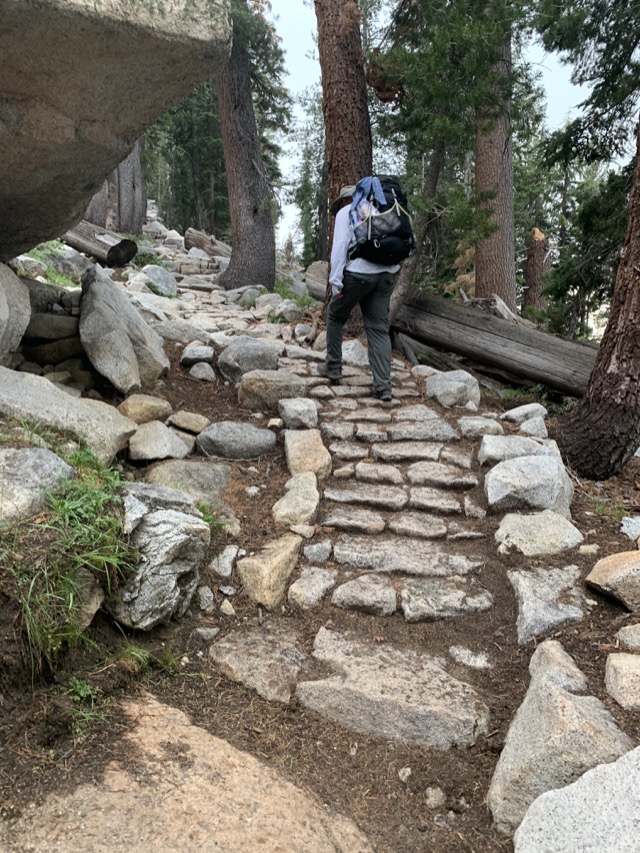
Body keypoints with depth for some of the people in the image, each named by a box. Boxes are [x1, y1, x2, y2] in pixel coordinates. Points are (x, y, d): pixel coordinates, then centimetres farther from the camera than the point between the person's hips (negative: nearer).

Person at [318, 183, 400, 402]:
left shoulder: (345, 212, 7)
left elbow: (340, 246, -5)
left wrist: (335, 281, -7)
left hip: (358, 273, -5)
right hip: (385, 275, 5)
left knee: (335, 316, 18)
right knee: (379, 329, 4)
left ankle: (333, 367, 21)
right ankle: (383, 386, -4)